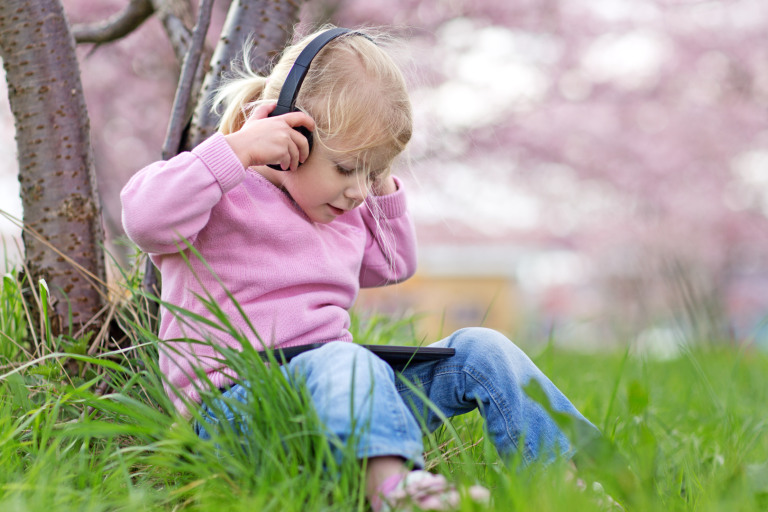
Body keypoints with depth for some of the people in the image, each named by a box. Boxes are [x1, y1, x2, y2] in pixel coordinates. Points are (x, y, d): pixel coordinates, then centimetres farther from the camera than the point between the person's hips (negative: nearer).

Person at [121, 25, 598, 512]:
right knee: (343, 361, -41)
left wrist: (384, 188, 20)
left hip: (339, 392, 8)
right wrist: (238, 148, -26)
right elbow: (145, 217, -27)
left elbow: (394, 265, 36)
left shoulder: (347, 214, 19)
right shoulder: (227, 196, -7)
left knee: (478, 350, -3)